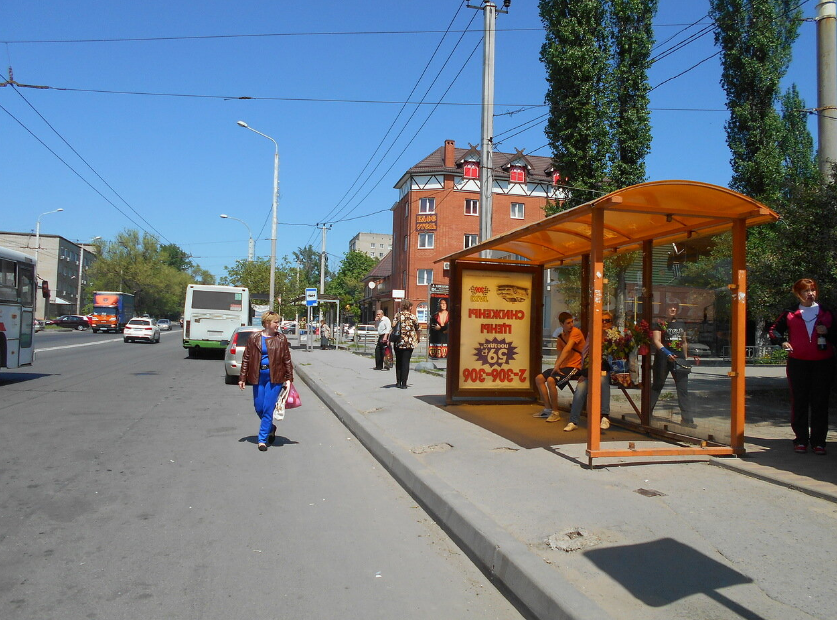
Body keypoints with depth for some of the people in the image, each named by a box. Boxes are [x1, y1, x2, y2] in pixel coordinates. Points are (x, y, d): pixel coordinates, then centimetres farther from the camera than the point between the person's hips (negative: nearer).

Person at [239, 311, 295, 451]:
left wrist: (289, 379, -1)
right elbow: (246, 358, 6)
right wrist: (242, 378, 3)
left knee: (268, 408, -5)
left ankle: (262, 439, 4)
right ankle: (271, 428, 35)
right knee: (259, 408, 8)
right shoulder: (254, 338, 3)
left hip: (275, 377, -2)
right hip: (258, 376, 2)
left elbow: (287, 359, 4)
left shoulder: (281, 339, 1)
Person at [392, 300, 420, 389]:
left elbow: (393, 328, -8)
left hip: (398, 342, 2)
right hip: (409, 343, -1)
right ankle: (404, 383, -1)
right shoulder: (413, 317, -2)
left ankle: (398, 382, 18)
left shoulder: (397, 316, 0)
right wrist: (418, 338, 24)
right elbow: (417, 330, 7)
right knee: (406, 362, 2)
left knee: (398, 362, 15)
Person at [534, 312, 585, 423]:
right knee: (539, 378, 1)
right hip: (563, 366, 9)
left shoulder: (576, 332, -12)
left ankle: (555, 412, -16)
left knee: (551, 380, -28)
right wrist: (557, 366, -8)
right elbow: (560, 353, 11)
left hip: (574, 366, -9)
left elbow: (567, 350, -22)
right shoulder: (561, 336, 14)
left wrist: (557, 366, -26)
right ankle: (548, 409, 5)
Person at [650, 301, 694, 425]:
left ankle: (687, 417, 1)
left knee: (683, 389, 0)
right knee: (657, 386, 3)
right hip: (663, 359, -4)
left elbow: (684, 342, 22)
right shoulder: (659, 324, -1)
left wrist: (686, 357, 19)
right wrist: (666, 353, -25)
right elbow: (656, 341, -12)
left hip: (679, 358, 5)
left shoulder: (681, 324, 16)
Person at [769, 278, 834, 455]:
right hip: (798, 363, -1)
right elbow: (774, 331, 15)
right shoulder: (790, 314, 8)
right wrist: (782, 342, -4)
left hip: (823, 363, 1)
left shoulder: (827, 313, 13)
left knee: (820, 402, 1)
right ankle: (801, 440, 9)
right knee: (799, 402, 1)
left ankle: (818, 441, 8)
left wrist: (827, 333, -4)